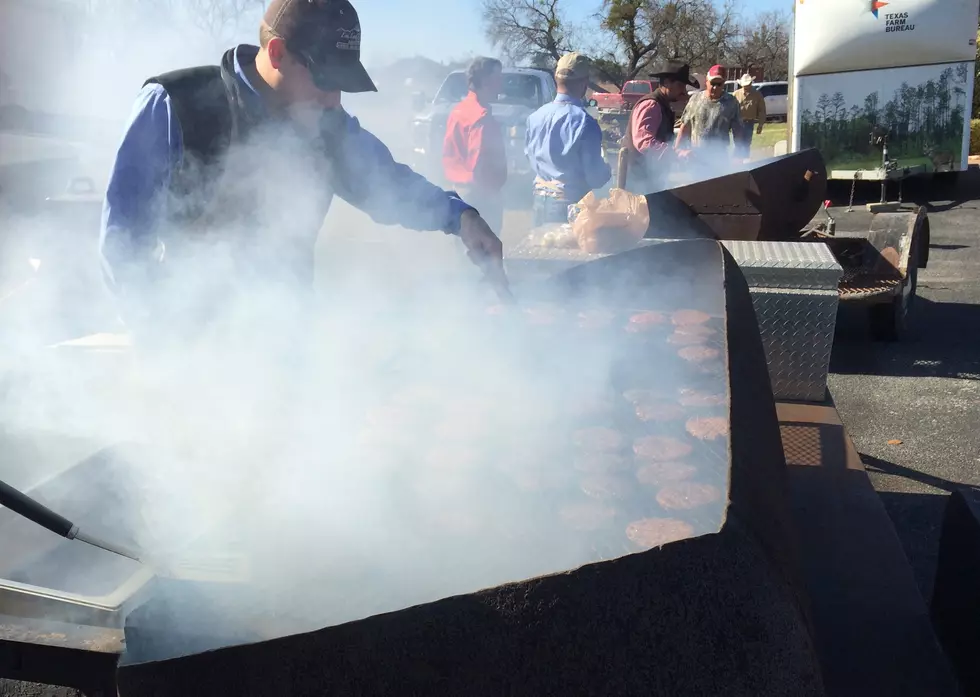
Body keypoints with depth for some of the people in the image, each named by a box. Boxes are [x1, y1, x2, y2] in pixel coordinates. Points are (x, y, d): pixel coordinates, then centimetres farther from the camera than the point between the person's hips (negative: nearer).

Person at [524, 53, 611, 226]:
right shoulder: (584, 122, -19)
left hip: (540, 200, 6)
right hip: (570, 204, -6)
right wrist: (607, 170, 8)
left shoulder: (535, 117, -2)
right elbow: (595, 176, -13)